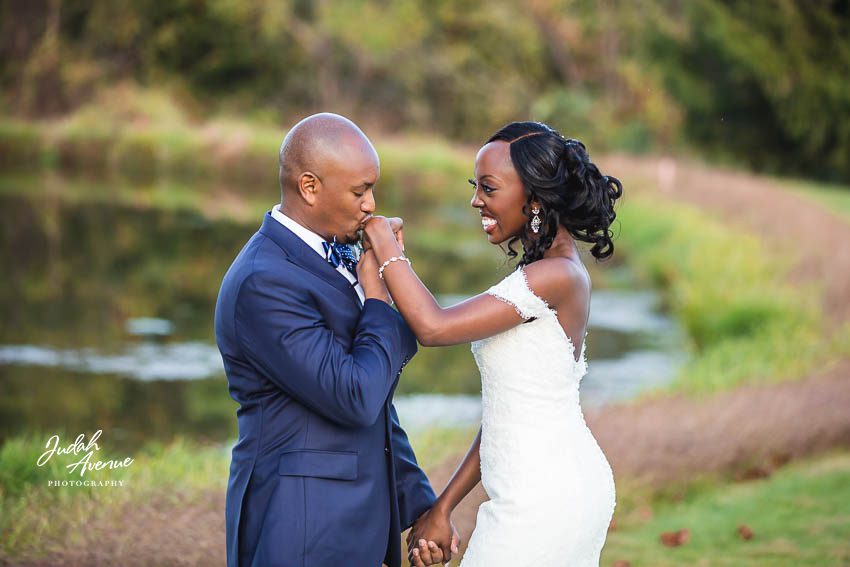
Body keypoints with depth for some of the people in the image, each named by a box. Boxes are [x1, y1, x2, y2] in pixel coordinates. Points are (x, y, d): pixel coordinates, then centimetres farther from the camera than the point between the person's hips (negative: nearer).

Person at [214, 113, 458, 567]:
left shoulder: (330, 256, 11)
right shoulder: (263, 284, -19)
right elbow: (355, 399, -23)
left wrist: (419, 504, 14)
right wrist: (379, 297, -10)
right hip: (302, 530, -8)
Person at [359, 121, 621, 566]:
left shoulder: (555, 277, -17)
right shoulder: (558, 272, 12)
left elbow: (433, 327, -23)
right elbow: (510, 410, 13)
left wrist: (384, 243, -10)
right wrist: (442, 508, 12)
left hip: (540, 504, -9)